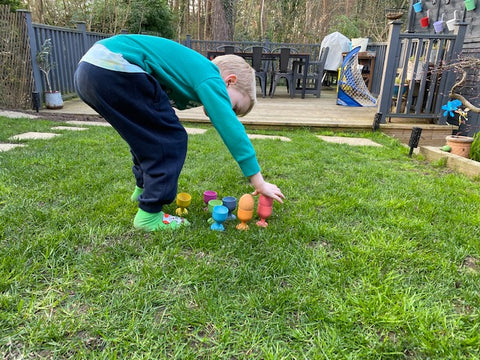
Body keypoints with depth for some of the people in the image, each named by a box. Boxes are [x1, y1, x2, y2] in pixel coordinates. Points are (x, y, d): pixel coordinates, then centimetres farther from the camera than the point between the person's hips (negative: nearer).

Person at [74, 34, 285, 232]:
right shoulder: (210, 79, -4)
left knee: (149, 133, 24)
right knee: (170, 139, -4)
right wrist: (259, 183, -8)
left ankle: (143, 188, 42)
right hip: (113, 70, -10)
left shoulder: (194, 70, 22)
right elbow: (230, 128, -11)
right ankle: (149, 215, 1)